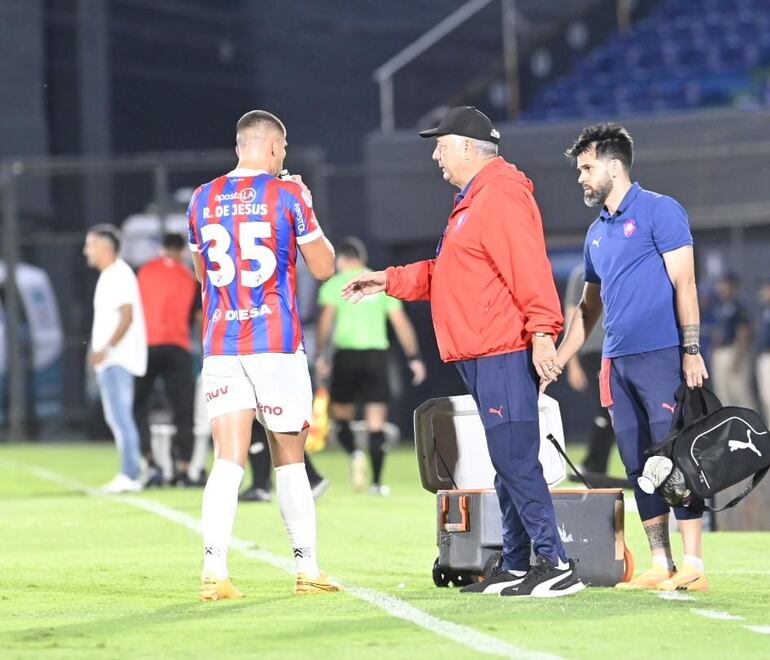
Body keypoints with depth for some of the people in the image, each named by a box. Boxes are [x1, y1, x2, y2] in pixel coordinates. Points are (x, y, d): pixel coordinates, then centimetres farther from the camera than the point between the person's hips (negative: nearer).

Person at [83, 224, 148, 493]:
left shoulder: (119, 274, -12)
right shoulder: (109, 276, 18)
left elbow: (126, 316, -20)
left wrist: (106, 349, -25)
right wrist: (99, 352, 20)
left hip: (117, 359, -11)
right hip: (110, 360, 11)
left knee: (120, 416, -12)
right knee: (117, 418, 11)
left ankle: (130, 476, -14)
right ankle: (128, 474, 14)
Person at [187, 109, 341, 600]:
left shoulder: (203, 200, 8)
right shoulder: (288, 194, -4)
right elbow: (325, 267, 3)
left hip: (220, 346, 3)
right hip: (277, 344, -3)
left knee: (228, 463, -3)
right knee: (289, 460, 9)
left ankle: (214, 572, -16)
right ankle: (308, 569, 14)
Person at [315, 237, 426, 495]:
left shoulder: (334, 284, 5)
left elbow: (325, 320, -8)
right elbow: (401, 322, 10)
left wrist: (320, 355, -7)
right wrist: (414, 358, 12)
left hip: (346, 354, -2)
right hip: (376, 353, 2)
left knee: (340, 413, 12)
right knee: (376, 421, 4)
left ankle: (354, 454, -16)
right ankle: (376, 482, 0)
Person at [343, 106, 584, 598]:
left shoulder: (500, 196, -12)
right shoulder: (473, 201, 22)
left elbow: (529, 268, -22)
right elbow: (445, 274, 30)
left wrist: (541, 333, -29)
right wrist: (389, 281, 27)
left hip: (506, 354, -11)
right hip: (482, 356, 11)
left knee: (516, 462, -13)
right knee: (509, 464, 13)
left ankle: (556, 566, -12)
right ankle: (517, 567, 17)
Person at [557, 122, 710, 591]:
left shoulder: (659, 211, -4)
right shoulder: (597, 232, 19)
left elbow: (683, 283, -10)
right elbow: (589, 306, 26)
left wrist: (692, 350, -17)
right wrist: (558, 360, 22)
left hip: (661, 355, -8)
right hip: (618, 362, 8)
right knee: (640, 468, 6)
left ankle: (693, 566, -9)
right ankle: (662, 566, 9)